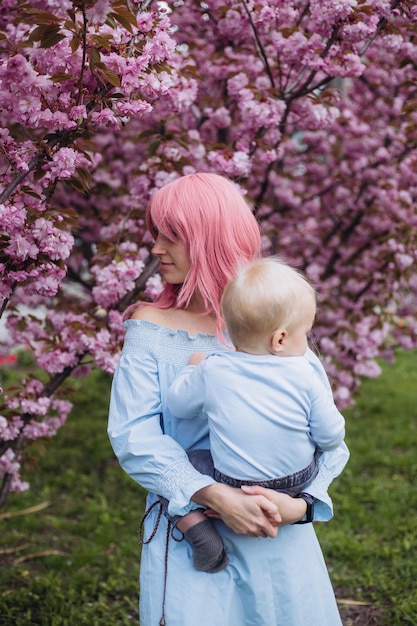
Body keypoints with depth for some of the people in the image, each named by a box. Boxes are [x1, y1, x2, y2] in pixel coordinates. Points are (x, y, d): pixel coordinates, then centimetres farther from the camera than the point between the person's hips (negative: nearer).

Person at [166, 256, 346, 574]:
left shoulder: (211, 370, -12)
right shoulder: (305, 377, -15)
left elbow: (178, 405, 4)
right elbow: (331, 437, -8)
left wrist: (192, 368, 20)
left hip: (234, 491, -1)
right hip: (301, 483, 2)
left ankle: (201, 531, -5)